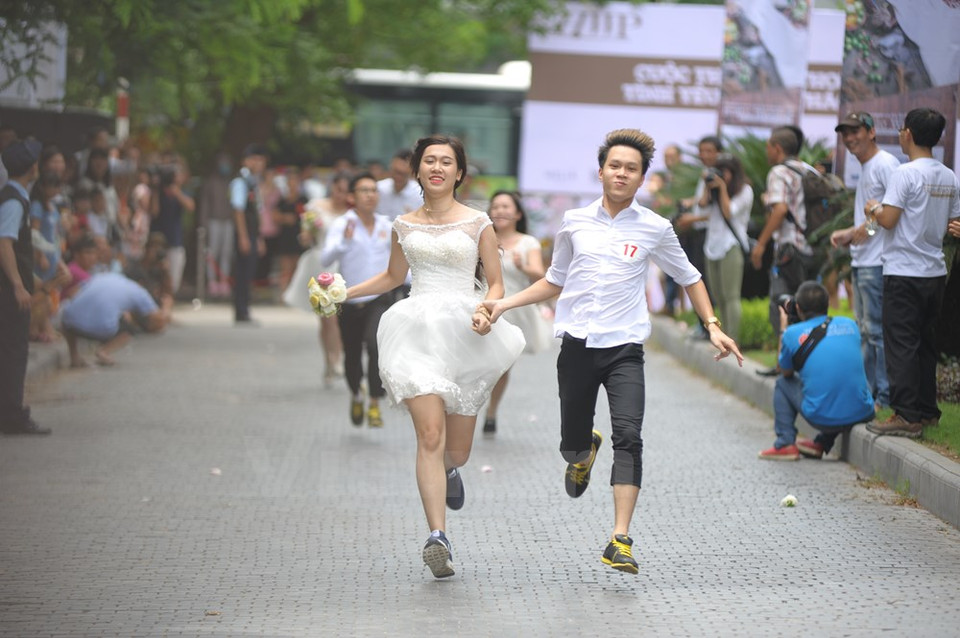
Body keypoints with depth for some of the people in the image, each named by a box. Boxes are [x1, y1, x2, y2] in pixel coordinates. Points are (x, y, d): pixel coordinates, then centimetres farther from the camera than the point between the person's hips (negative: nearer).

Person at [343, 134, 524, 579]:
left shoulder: (477, 223, 4)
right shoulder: (404, 225, 11)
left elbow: (496, 284, 8)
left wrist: (486, 312, -13)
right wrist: (344, 292, 18)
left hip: (463, 332, 0)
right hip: (418, 330, 0)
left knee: (457, 450, 7)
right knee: (430, 434, -17)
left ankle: (448, 471, 46)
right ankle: (437, 537, -20)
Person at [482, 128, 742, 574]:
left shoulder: (655, 228, 3)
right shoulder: (575, 221, 8)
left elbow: (689, 278, 17)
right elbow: (554, 282, 20)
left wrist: (713, 327, 7)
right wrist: (504, 304, 10)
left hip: (625, 348, -2)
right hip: (577, 345, 2)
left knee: (628, 436, -19)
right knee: (571, 444, 7)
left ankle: (620, 542, -21)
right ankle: (585, 454, 47)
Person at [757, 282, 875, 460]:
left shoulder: (793, 333, 0)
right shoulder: (850, 325, 10)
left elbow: (786, 373, 18)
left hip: (822, 417, -3)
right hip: (862, 414, 3)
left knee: (782, 383, 24)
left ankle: (785, 444, 15)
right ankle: (822, 443, 32)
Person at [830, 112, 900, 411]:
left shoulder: (885, 164, -11)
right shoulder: (864, 169, 21)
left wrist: (869, 227, -17)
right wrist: (848, 234, 17)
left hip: (877, 262, -11)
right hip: (860, 261, 11)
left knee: (878, 330, -10)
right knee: (866, 331, 14)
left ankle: (886, 396, -7)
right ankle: (870, 390, 21)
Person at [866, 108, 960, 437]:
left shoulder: (905, 173, -14)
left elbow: (888, 220, -18)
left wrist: (874, 208, 2)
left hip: (904, 272, -7)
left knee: (901, 345, -5)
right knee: (926, 344, 15)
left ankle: (907, 416, -8)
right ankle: (927, 410, 19)